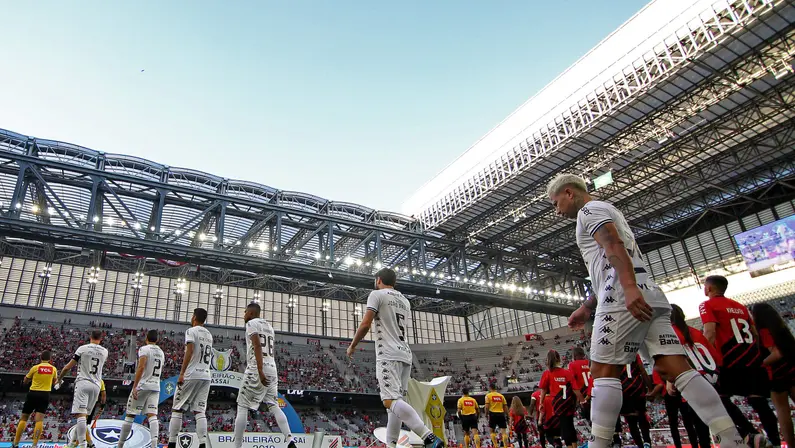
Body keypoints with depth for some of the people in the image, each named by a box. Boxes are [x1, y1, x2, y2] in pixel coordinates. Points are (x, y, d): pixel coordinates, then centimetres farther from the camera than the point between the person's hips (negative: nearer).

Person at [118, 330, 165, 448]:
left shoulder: (144, 349, -4)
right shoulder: (161, 352, 17)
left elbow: (141, 367, -17)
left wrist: (134, 386, -19)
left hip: (142, 386, -5)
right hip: (156, 387, 5)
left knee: (130, 416, 7)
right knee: (152, 416, -5)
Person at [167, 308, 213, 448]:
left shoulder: (191, 331, -3)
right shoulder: (209, 335, 19)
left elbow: (190, 350, -15)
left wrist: (182, 373, -17)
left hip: (191, 375, -6)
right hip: (206, 376, 6)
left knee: (177, 410, 4)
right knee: (200, 411, 3)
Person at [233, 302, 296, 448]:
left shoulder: (251, 323, -2)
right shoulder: (269, 326, 23)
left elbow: (257, 346, -16)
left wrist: (260, 371, -23)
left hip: (257, 370, -7)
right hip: (272, 370, 7)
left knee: (242, 408, 2)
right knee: (274, 407, 5)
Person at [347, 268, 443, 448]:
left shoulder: (377, 294, 0)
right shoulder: (405, 301, 22)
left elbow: (365, 324, -8)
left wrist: (352, 345, 4)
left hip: (388, 355, -8)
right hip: (405, 354, 8)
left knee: (391, 400, -17)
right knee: (395, 401, 12)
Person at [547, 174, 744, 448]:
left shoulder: (589, 210, 3)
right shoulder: (608, 211, 33)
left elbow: (614, 245, -17)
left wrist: (629, 288, -31)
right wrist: (586, 308, 37)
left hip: (626, 299, -10)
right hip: (650, 297, 10)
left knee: (604, 372, -6)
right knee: (676, 369, 2)